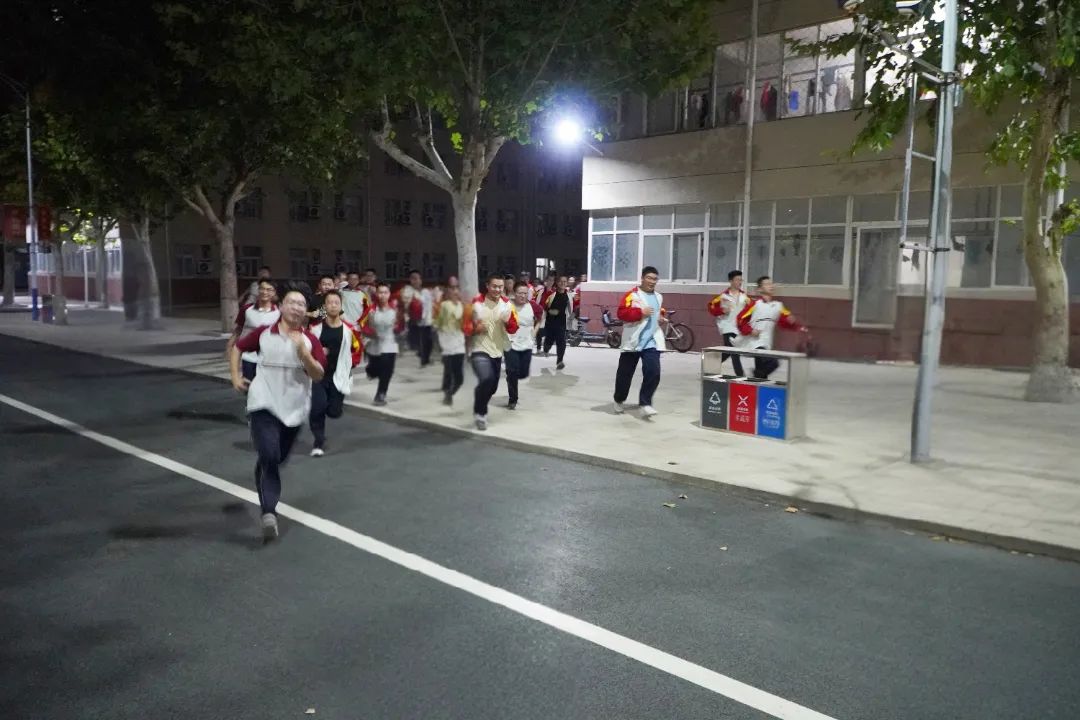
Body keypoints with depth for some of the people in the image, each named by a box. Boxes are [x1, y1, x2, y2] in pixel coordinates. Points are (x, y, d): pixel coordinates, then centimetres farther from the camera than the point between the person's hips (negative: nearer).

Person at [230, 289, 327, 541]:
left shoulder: (310, 340, -3)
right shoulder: (263, 333, -2)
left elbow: (319, 375, -13)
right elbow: (237, 347, 14)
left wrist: (303, 352, -27)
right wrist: (235, 376, 6)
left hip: (294, 409, 2)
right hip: (264, 405, -2)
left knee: (278, 459, 17)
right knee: (269, 456, -19)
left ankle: (266, 498, 44)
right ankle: (269, 513, -20)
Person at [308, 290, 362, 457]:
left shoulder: (349, 329, -5)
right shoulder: (315, 327, -6)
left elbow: (357, 350, 9)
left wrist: (347, 366, 1)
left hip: (338, 376, 1)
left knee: (334, 412, 1)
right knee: (317, 407, -15)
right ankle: (319, 443, 5)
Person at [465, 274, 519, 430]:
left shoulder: (507, 304, 0)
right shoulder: (476, 303, -11)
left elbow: (513, 329, 2)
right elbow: (466, 327, -2)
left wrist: (507, 321, -18)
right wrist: (476, 329, -21)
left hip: (497, 351, 5)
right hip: (479, 350, -5)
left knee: (492, 386, 14)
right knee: (486, 379, -27)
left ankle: (481, 410, 43)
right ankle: (479, 413, -6)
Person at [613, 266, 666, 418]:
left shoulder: (659, 297, 13)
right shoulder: (632, 295, -9)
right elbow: (622, 313, -18)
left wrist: (661, 316, 11)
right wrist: (640, 312, -23)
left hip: (652, 341, 4)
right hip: (633, 341, -4)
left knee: (653, 372, -14)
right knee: (625, 373, 9)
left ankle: (645, 403, -6)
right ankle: (619, 400, 31)